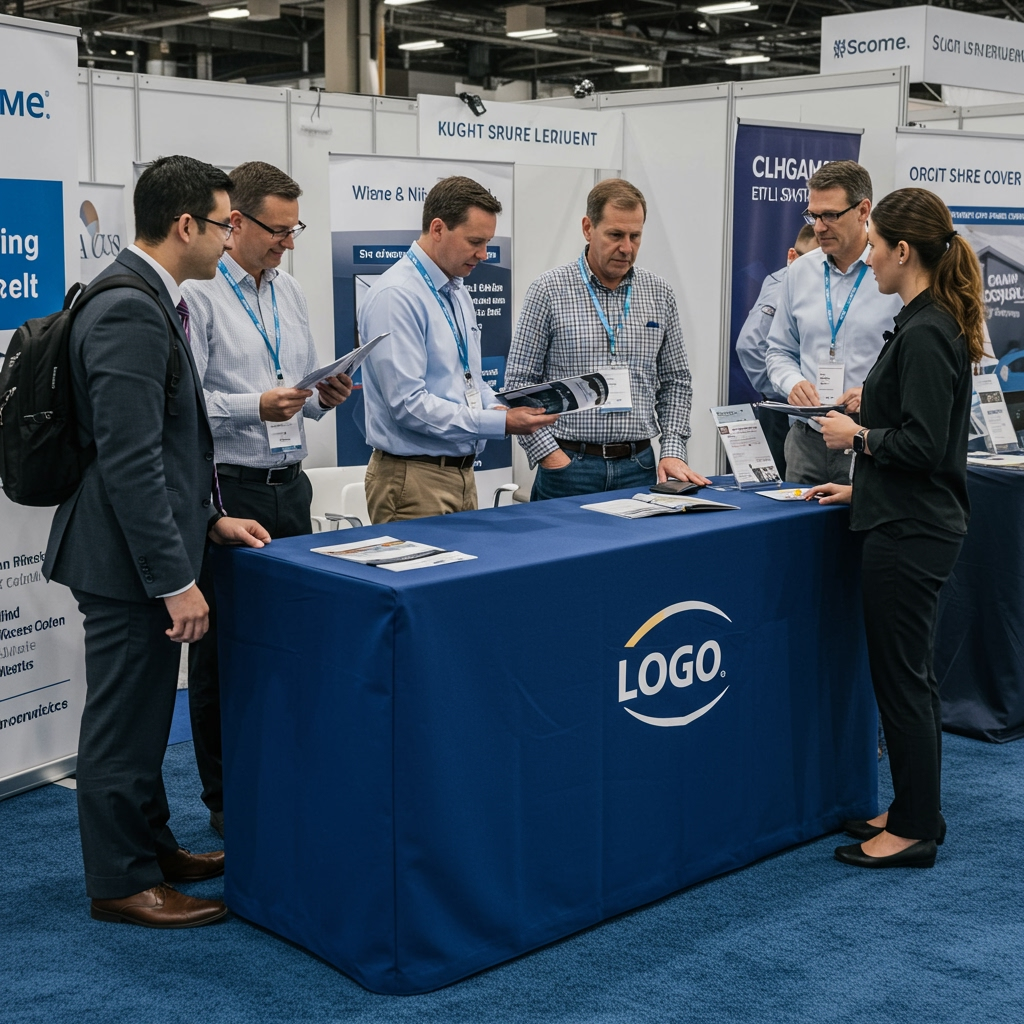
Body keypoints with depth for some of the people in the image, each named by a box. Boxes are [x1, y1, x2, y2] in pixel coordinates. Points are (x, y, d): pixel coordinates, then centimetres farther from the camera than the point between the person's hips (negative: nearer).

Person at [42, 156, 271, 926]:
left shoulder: (149, 299, 11)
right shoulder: (130, 314, -22)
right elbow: (129, 462, -26)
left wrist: (210, 519, 13)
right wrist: (176, 579, -23)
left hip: (148, 546, 10)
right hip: (127, 557, -10)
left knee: (144, 711, 21)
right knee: (126, 718, 4)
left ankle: (151, 846, 37)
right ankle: (122, 882, 19)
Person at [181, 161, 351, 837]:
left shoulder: (290, 291, 14)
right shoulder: (198, 293, -9)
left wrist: (326, 396, -1)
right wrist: (256, 407, -25)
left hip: (290, 484, 7)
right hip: (226, 490, -7)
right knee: (221, 648, 3)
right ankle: (225, 799, 15)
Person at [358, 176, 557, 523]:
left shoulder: (458, 295, 13)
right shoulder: (396, 296, -17)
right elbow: (408, 404, -23)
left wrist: (498, 408, 0)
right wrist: (501, 423, -21)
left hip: (462, 474, 9)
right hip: (415, 478, -9)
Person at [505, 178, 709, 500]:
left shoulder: (659, 293, 8)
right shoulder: (549, 290, -4)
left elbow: (675, 381, 13)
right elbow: (519, 382, -4)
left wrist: (672, 450, 2)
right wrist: (549, 455, -12)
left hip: (639, 465, 3)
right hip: (568, 465, -3)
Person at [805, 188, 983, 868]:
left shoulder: (924, 333, -19)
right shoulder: (937, 323, 12)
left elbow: (922, 445, -24)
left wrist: (857, 436, -9)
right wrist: (862, 487, 20)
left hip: (911, 532, -10)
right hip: (915, 521, 10)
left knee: (902, 677, 0)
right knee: (910, 675, 17)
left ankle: (915, 831, 12)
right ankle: (915, 811, 28)